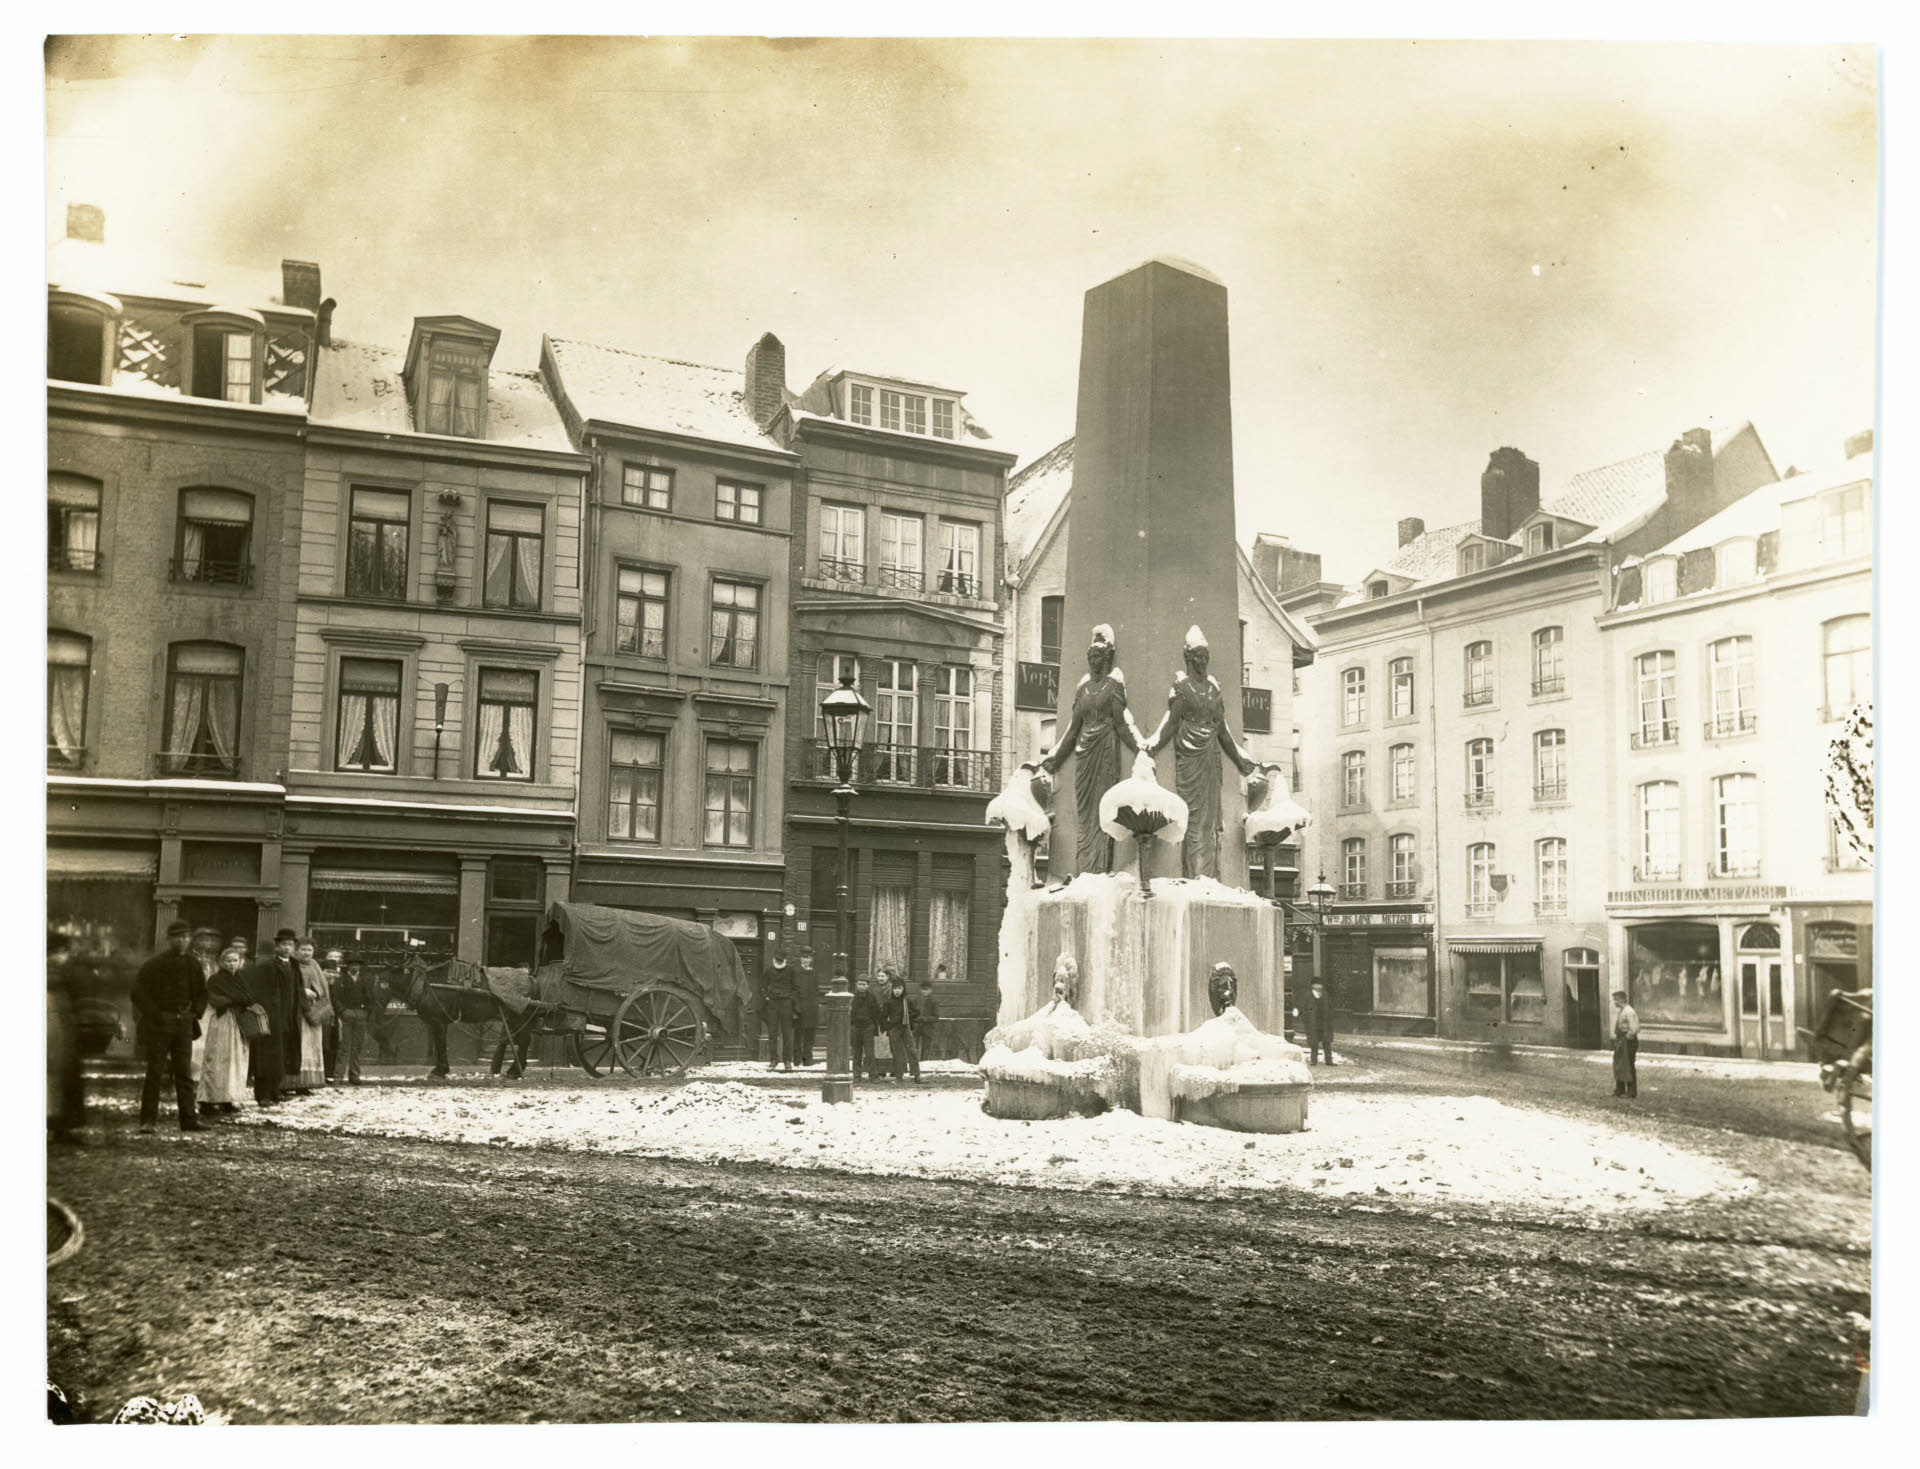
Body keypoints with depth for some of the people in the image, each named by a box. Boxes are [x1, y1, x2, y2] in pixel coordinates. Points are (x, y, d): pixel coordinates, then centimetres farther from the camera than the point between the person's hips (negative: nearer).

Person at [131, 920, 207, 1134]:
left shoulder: (193, 964, 9)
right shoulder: (154, 964, -6)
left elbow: (202, 992, 21)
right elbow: (138, 992, -7)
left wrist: (195, 1013, 7)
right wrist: (154, 1015, -11)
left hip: (183, 1023, 4)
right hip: (159, 1023, -4)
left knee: (185, 1073, 3)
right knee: (155, 1071, -3)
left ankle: (189, 1119, 4)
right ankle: (148, 1120, 2)